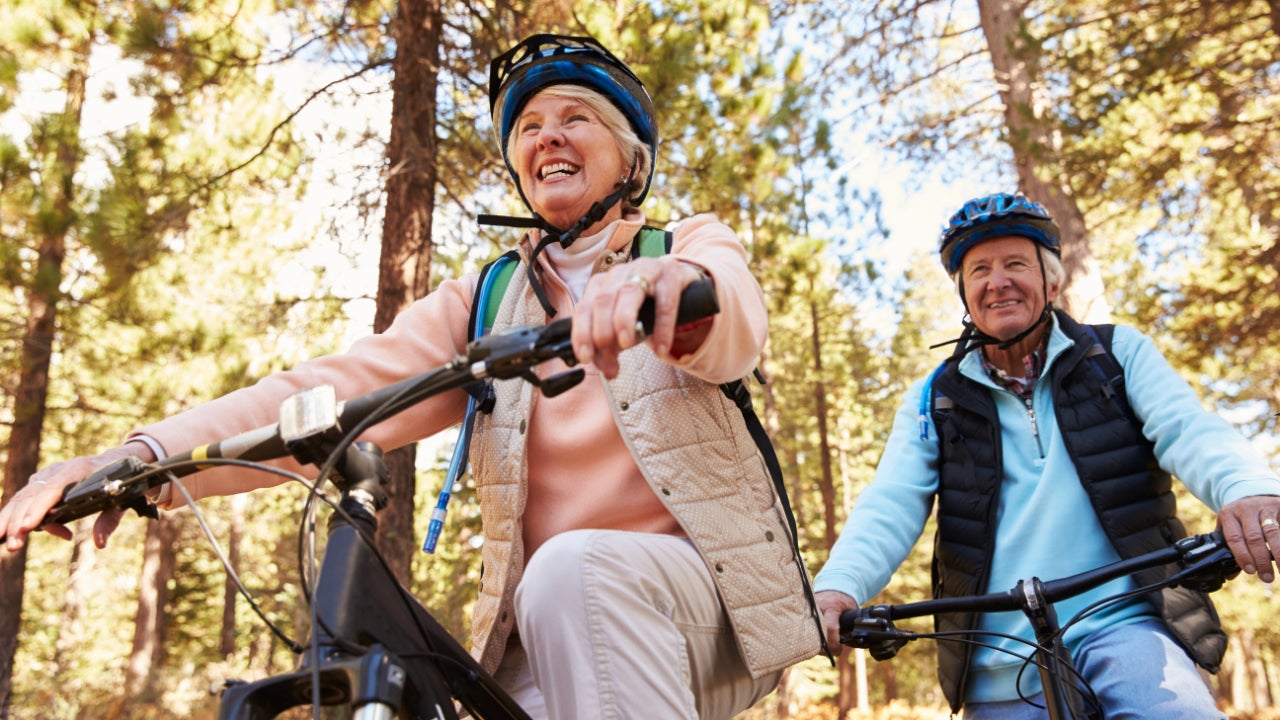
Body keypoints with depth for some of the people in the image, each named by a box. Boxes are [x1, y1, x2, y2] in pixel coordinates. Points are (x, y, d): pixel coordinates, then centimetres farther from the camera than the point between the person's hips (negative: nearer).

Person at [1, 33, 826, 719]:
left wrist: (678, 283, -47)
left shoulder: (695, 247, 3)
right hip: (553, 636, 3)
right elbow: (344, 387, -7)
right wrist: (143, 454, -22)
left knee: (575, 567, -32)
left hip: (705, 596, -2)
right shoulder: (483, 304, 8)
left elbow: (734, 330, -22)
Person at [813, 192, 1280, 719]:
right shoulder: (932, 400, 9)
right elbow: (890, 506, -3)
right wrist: (838, 586, -24)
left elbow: (1188, 431, -7)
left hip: (1121, 625, -1)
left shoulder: (1118, 353, 9)